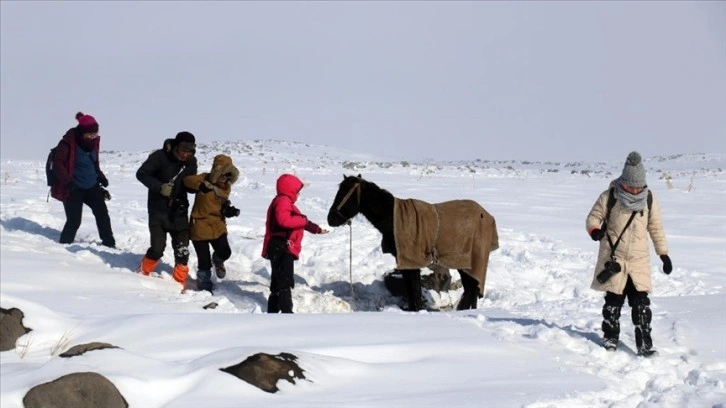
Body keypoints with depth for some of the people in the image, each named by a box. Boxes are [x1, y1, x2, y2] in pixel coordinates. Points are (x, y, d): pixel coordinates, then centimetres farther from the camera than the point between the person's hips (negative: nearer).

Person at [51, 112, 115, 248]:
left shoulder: (93, 141, 4)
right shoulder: (68, 143, -18)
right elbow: (57, 164, -19)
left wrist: (101, 177, 6)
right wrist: (68, 181, -28)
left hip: (92, 187, 7)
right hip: (73, 189, -6)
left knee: (102, 214, 5)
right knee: (74, 221, -9)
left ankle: (109, 243, 16)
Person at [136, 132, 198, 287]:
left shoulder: (191, 161, -1)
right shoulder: (160, 156, -15)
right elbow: (141, 174, -10)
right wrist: (160, 187, -23)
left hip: (179, 210, 4)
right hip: (158, 210, -4)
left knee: (182, 251, -1)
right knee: (157, 249, -9)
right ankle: (143, 273, 18)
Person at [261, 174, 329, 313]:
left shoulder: (286, 202, 23)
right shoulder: (283, 201, -11)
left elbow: (295, 222, 30)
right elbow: (283, 219, -29)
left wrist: (316, 229, 28)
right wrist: (304, 220, -20)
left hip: (282, 249, 11)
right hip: (281, 249, -11)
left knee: (278, 281, 15)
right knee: (285, 281, -13)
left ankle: (273, 310, 21)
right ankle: (286, 311, -17)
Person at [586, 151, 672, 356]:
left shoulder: (649, 199, 2)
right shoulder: (609, 197, -6)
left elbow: (656, 228, 11)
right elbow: (594, 216, 1)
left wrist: (663, 253, 9)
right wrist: (594, 230, -22)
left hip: (639, 260, 2)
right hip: (613, 258, -1)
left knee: (641, 302, -4)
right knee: (613, 300, 4)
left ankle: (644, 343, -1)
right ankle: (610, 338, 19)